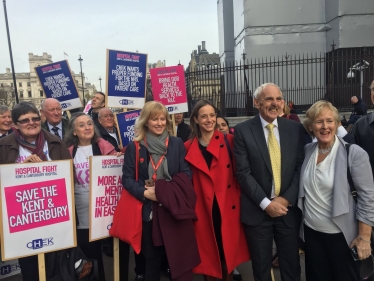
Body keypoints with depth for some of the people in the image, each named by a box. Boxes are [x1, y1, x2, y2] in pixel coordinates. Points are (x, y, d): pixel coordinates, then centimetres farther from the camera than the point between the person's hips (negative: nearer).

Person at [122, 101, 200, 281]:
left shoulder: (177, 144, 4)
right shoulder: (133, 147, 2)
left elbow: (186, 174, 0)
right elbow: (127, 178, 0)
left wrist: (164, 191, -14)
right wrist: (144, 193, -17)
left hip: (175, 209, 0)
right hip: (148, 210, 0)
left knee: (179, 256, 4)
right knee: (152, 257, 15)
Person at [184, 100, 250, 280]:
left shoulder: (228, 141, 0)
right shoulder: (189, 147, 1)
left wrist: (239, 196, -9)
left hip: (228, 206, 0)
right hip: (203, 209, 0)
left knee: (229, 251, 12)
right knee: (207, 253, 11)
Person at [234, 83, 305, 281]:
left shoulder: (295, 128, 1)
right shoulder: (242, 131, -7)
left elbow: (300, 167, 0)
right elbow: (243, 172, -11)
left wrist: (286, 199, -10)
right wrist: (265, 203, -15)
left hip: (289, 208, 2)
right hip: (257, 210, -2)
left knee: (291, 265, 17)